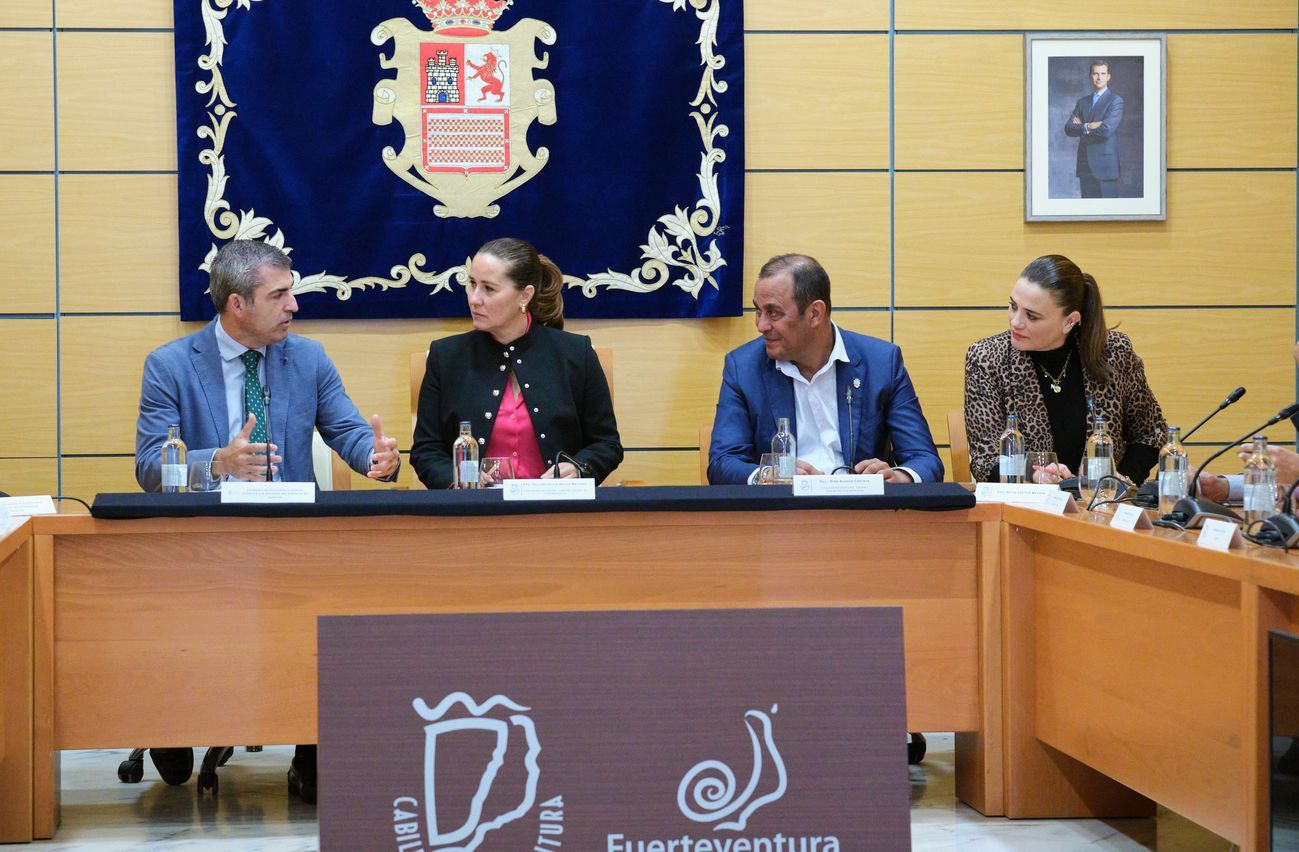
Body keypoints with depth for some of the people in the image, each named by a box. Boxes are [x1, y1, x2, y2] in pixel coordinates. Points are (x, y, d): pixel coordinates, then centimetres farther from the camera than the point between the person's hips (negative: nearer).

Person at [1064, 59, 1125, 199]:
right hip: (1085, 166, 5)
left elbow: (1105, 130, -16)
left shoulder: (1115, 101, -2)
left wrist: (1081, 127, -3)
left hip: (1105, 166, -5)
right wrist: (1088, 127, -12)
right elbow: (1068, 129, 4)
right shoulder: (1082, 102, 16)